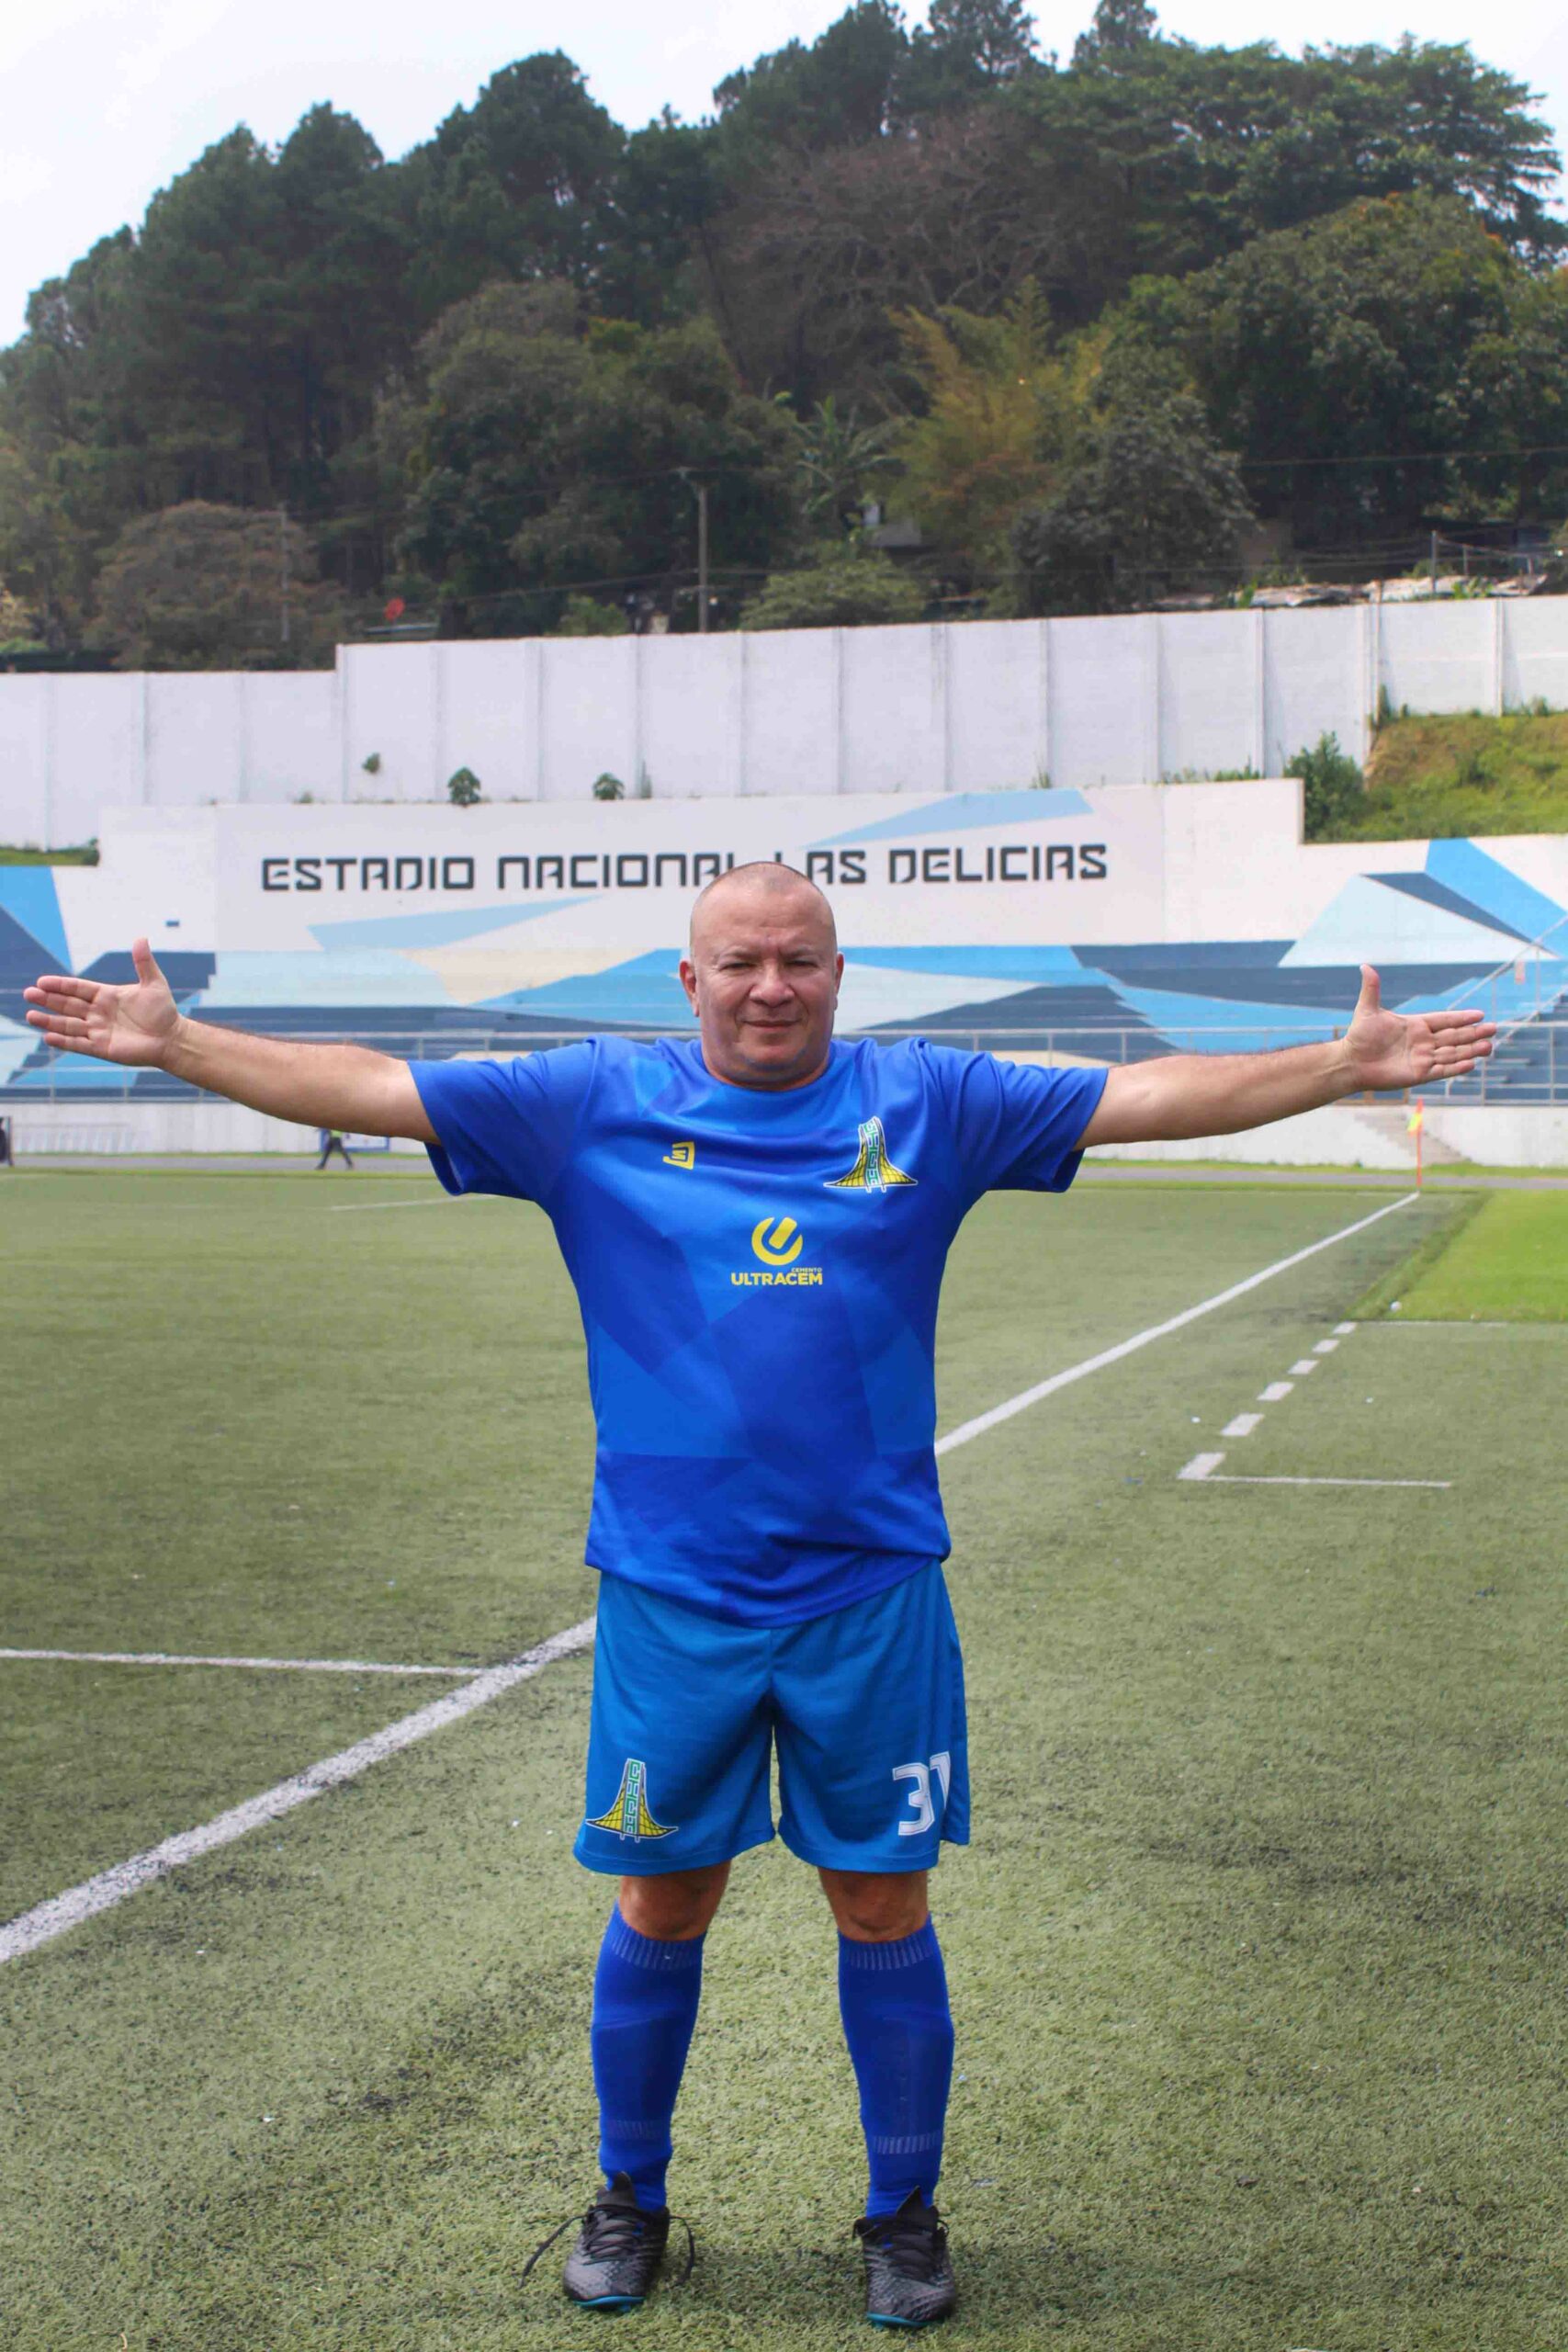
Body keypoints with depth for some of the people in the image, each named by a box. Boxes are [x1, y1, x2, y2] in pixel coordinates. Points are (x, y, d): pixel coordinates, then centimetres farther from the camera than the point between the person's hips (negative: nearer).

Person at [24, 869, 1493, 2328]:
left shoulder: (928, 1103, 3)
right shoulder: (595, 1106, 1)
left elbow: (1154, 1095, 5)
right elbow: (366, 1086, -1)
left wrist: (1348, 1064, 0)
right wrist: (175, 1044, -7)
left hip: (872, 1592, 1)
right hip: (670, 1599, 0)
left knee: (884, 1909, 8)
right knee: (662, 1906, 10)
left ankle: (903, 2212, 27)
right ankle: (629, 2198, 31)